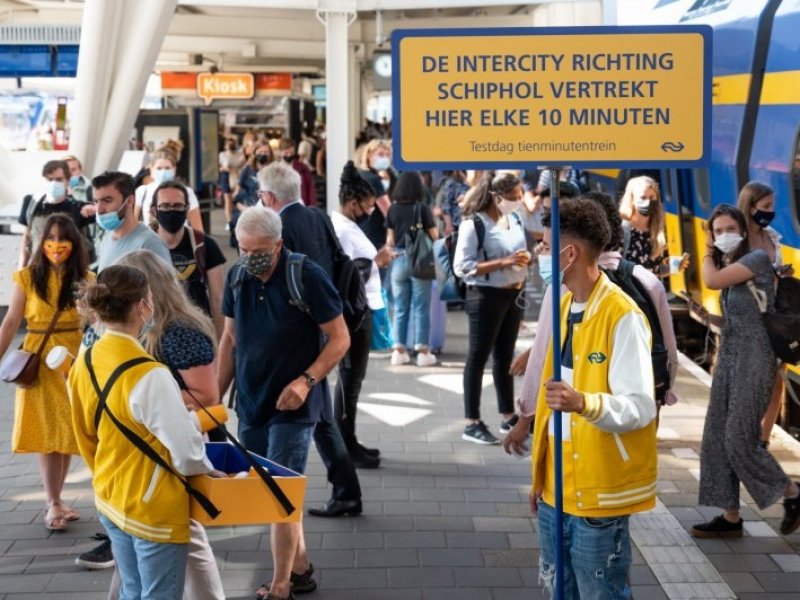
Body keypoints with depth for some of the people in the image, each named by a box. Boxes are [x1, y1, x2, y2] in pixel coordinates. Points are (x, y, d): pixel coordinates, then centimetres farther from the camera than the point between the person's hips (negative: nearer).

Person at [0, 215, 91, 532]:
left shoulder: (84, 278, 3)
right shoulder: (27, 277, -2)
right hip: (39, 359, -2)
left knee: (67, 430, 7)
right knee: (48, 431, -2)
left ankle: (54, 501, 20)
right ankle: (53, 504, 4)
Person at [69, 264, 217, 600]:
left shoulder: (84, 364, -3)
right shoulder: (148, 375, -26)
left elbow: (87, 436, 9)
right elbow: (185, 449, -20)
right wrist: (207, 471, -1)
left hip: (109, 498, 8)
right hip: (153, 508, -7)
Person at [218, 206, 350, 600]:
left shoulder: (307, 277, -15)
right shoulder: (237, 278, 2)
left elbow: (339, 338, -11)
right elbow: (230, 339, 12)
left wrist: (307, 380, -23)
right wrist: (217, 395, 9)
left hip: (292, 403, -6)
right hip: (250, 402, 6)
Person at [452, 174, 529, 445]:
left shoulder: (515, 219, 6)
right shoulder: (474, 223, -17)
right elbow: (462, 266, -21)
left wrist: (525, 259, -2)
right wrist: (504, 262, -25)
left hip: (515, 293, 8)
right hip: (487, 296, -7)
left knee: (505, 355, 17)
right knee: (478, 357, 1)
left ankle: (508, 416, 29)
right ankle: (472, 423, 8)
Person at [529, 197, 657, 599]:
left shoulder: (622, 316, -17)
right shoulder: (563, 307, 9)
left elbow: (641, 407, -23)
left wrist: (584, 403, -42)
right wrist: (540, 475, 17)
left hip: (599, 491, -8)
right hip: (556, 485, 8)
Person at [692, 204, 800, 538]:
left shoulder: (758, 258, -10)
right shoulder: (726, 266, 13)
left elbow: (712, 281, -19)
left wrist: (708, 252, -3)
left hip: (753, 358, -8)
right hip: (728, 356, 8)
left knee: (739, 440, -9)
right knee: (717, 439, 4)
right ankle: (730, 518, 11)